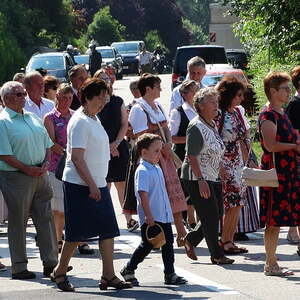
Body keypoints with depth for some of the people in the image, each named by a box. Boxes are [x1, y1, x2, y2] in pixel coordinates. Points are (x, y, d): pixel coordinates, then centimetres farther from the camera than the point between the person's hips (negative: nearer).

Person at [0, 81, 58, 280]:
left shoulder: (34, 118, 15)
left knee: (45, 218, 6)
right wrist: (27, 169, -16)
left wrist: (46, 163, 0)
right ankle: (19, 267, 7)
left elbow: (47, 144, 19)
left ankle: (51, 262, 12)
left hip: (39, 174, 7)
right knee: (18, 222, 0)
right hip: (16, 177, -7)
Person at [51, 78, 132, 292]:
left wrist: (98, 185, 18)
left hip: (98, 185, 9)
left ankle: (108, 276, 3)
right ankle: (60, 273, 13)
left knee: (108, 230, 2)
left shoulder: (94, 119, 15)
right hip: (80, 186, -9)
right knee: (77, 233, -2)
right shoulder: (80, 122, -14)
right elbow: (77, 158, -20)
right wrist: (91, 185, -22)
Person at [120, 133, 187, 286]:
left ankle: (170, 274, 10)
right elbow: (143, 194, -21)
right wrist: (148, 216, -24)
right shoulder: (143, 171, -15)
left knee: (168, 243, 7)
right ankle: (128, 270, 15)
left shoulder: (157, 168, 13)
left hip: (164, 216, 9)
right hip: (150, 218, -9)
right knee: (147, 245, -1)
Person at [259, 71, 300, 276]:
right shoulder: (268, 115, -11)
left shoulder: (282, 114, 18)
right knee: (274, 220, -6)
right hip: (274, 172, -9)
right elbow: (271, 145, -19)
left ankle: (271, 263, 12)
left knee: (278, 220, 8)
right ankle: (271, 264, -1)